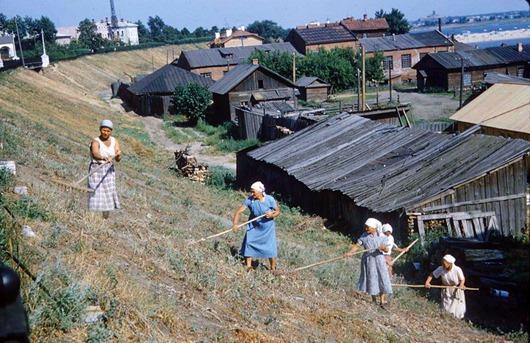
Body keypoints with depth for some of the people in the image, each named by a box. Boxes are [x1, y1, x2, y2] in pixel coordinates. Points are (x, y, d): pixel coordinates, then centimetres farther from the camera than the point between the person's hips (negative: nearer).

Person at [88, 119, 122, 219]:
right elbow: (95, 154, -36)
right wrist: (104, 158, -56)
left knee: (108, 196, 2)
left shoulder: (115, 141, 2)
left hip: (109, 171, 4)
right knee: (96, 195, -11)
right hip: (96, 170, -4)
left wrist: (118, 155, -28)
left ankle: (105, 219, 14)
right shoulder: (96, 142, -13)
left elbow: (118, 159, -5)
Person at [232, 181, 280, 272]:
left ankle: (273, 269, 20)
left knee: (270, 248, 0)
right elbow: (239, 212, -23)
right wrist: (235, 224, -37)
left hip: (267, 227, -1)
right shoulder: (249, 200, -20)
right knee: (249, 242, -8)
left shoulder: (270, 199, -20)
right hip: (254, 226, 1)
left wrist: (272, 215, -30)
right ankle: (248, 266, 6)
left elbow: (278, 211, -8)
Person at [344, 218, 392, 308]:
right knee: (371, 279, 6)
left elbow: (386, 249, -6)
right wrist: (349, 252, -26)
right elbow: (356, 246, -10)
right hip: (368, 260, 0)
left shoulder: (381, 237, -3)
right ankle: (374, 299, 23)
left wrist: (384, 248, -29)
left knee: (382, 279, -1)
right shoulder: (364, 236, -4)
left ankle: (382, 301, 8)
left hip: (379, 260, 0)